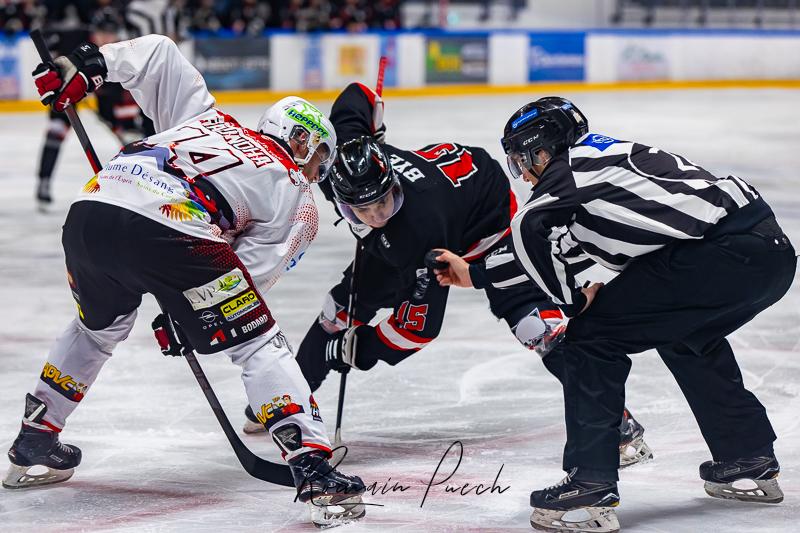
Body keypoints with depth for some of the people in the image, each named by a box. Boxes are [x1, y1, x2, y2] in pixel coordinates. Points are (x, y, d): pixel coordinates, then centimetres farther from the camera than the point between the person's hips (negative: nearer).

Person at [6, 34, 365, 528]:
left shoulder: (207, 117, 36)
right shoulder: (298, 202, 22)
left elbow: (158, 52, 33)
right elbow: (251, 269, 11)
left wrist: (88, 66, 31)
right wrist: (187, 315, 17)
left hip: (90, 212, 6)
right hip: (169, 233, -5)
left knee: (99, 326, 34)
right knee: (258, 345, 7)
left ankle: (34, 442, 42)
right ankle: (314, 470, -7)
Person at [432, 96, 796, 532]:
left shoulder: (575, 164, 3)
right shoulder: (609, 156, 29)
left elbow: (530, 228, -15)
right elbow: (544, 246, 34)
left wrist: (572, 300, -3)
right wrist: (474, 274, 41)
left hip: (719, 255, -10)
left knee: (592, 339, -1)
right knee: (688, 336, 35)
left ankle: (591, 489, -5)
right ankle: (751, 463, 38)